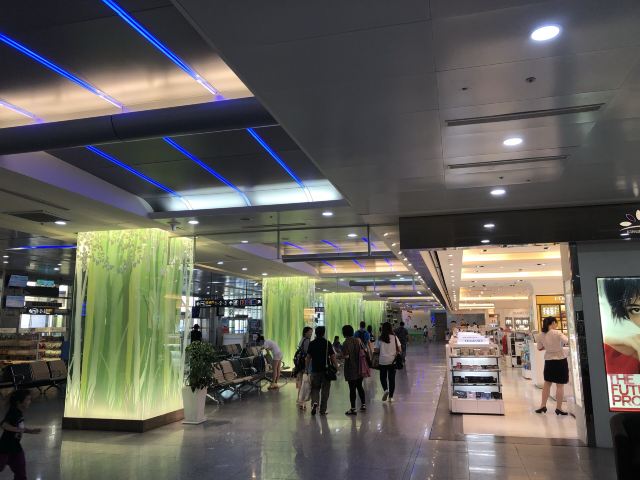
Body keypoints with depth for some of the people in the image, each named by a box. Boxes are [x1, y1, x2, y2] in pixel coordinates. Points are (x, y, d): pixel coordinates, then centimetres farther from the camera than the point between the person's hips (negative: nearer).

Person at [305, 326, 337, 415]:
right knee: (325, 390, 8)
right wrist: (336, 367, 1)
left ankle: (314, 402, -12)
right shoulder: (328, 343, -4)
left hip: (315, 370, 1)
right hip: (326, 370, -1)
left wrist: (307, 368, 11)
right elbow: (332, 357, -7)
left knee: (315, 388, 13)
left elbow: (308, 357, 1)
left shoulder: (311, 344, 0)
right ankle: (323, 410, 10)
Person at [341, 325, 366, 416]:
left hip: (351, 369, -6)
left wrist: (341, 355, -1)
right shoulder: (358, 340, 3)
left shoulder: (346, 343, -15)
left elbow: (346, 356, -21)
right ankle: (363, 405, 26)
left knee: (352, 388, 1)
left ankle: (353, 409, 5)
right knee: (359, 386, 19)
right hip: (359, 368, 6)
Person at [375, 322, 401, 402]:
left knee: (383, 377, 15)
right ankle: (391, 396, 14)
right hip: (392, 361, 1)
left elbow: (376, 350, -4)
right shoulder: (395, 338, -4)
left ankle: (386, 389, -11)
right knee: (392, 378, 11)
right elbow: (399, 350, -3)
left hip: (383, 361, -1)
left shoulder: (380, 339, -6)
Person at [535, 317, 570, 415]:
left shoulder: (541, 335, -1)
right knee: (560, 385, 3)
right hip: (560, 360, -5)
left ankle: (543, 406, 20)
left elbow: (540, 348, 9)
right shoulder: (557, 333, -17)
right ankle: (558, 408, 9)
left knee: (547, 384, 16)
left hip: (548, 361, 5)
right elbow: (567, 341, -13)